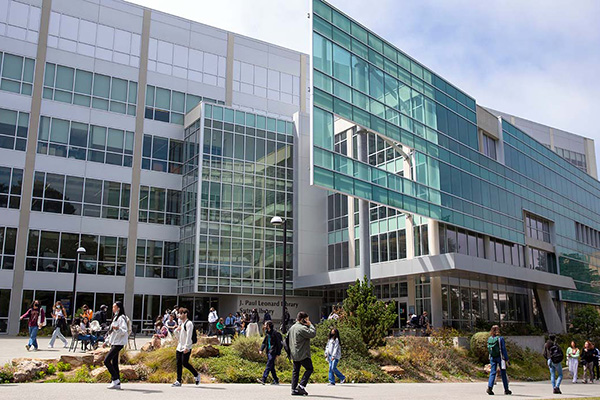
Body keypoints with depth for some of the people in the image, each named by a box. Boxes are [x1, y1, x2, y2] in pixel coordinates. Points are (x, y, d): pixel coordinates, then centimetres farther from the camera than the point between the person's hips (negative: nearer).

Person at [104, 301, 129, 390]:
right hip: (114, 343, 10)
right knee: (114, 363, 8)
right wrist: (107, 341, 25)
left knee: (106, 360, -13)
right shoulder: (115, 317, 18)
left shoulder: (121, 318, -13)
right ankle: (117, 383, 11)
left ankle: (115, 379, -7)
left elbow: (124, 331, -21)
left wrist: (117, 328, -39)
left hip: (118, 343, -10)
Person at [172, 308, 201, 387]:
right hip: (179, 347, 8)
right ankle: (178, 381, 8)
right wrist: (177, 330, 4)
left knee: (185, 363, -9)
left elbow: (189, 336, -17)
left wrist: (186, 347, -22)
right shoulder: (181, 323, 17)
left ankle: (196, 375, 9)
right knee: (179, 363, 4)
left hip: (186, 348, -8)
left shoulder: (189, 323, -11)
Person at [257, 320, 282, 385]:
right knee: (271, 367, 11)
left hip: (273, 352, -9)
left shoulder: (275, 333, -13)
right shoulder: (267, 333, 13)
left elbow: (278, 343, -12)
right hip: (268, 351, 9)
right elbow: (264, 342, 16)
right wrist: (261, 350, 1)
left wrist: (278, 354, -12)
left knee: (269, 366, -13)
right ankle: (276, 380, 18)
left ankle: (263, 379, -18)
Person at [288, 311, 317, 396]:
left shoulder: (292, 327, 15)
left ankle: (294, 389, 9)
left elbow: (287, 338, 22)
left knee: (295, 370, 11)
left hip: (294, 354, 9)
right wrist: (310, 325, -8)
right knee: (309, 369, 1)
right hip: (302, 354, -9)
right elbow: (313, 334, -21)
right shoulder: (302, 328, -15)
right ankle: (301, 385, -8)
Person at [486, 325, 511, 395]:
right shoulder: (500, 339, -12)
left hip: (492, 358, 4)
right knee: (503, 374, 9)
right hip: (500, 357, -3)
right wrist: (506, 359, -4)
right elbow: (504, 350, -10)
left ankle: (489, 387, -14)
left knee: (492, 373, 4)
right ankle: (506, 390, 19)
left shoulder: (489, 339, 2)